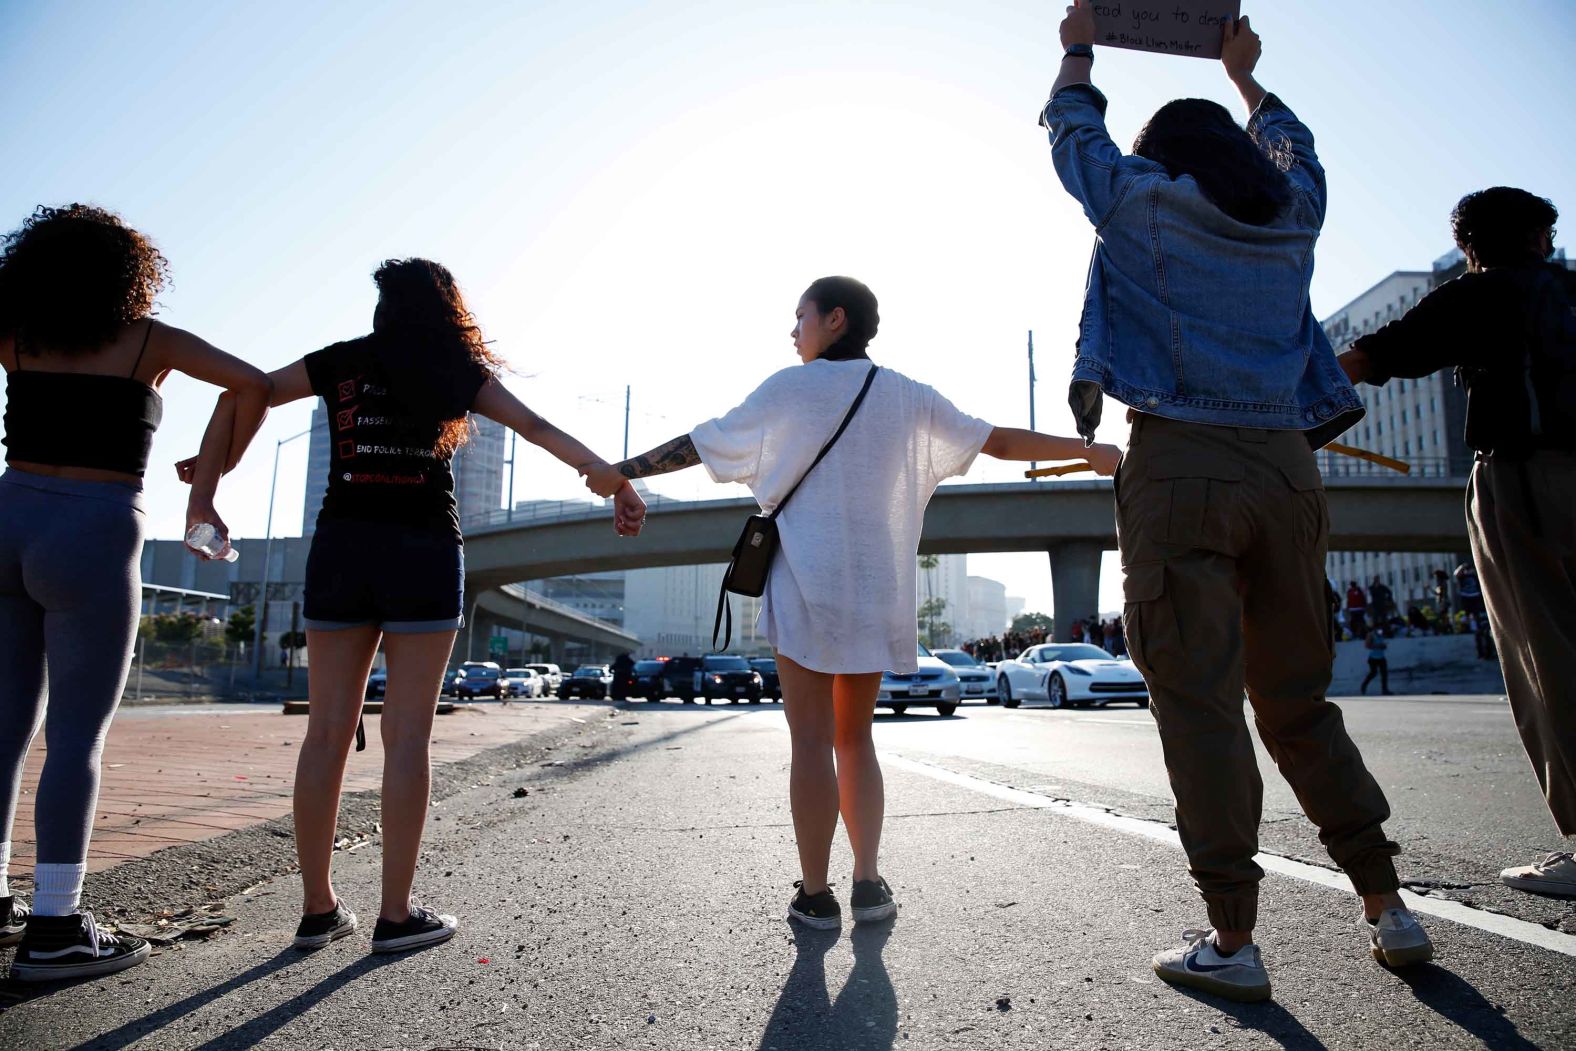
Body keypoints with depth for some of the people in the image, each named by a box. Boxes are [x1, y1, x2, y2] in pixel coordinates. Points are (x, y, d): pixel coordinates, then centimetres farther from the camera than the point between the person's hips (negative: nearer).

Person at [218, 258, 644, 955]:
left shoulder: (341, 362, 12)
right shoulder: (457, 371, 8)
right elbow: (542, 431, 4)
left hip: (341, 548, 3)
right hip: (423, 555, -2)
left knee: (327, 730, 6)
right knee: (407, 733, -1)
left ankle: (317, 909, 12)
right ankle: (395, 915, 3)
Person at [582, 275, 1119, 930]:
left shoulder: (792, 388, 0)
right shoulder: (909, 398, 10)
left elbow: (700, 444, 3)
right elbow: (999, 441, 11)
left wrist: (622, 472, 15)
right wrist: (1090, 451, 22)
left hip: (808, 587, -4)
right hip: (877, 589, 4)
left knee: (812, 739, 0)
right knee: (855, 737, 14)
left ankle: (815, 894, 6)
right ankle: (868, 884, 11)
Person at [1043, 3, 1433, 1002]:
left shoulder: (1147, 201, 5)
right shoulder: (1294, 214, 16)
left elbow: (1076, 133, 23)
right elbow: (1293, 147, 40)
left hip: (1181, 465, -5)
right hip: (1286, 467, 5)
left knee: (1200, 704, -3)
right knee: (1299, 700, 15)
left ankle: (1233, 940, 3)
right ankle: (1389, 908, 20)